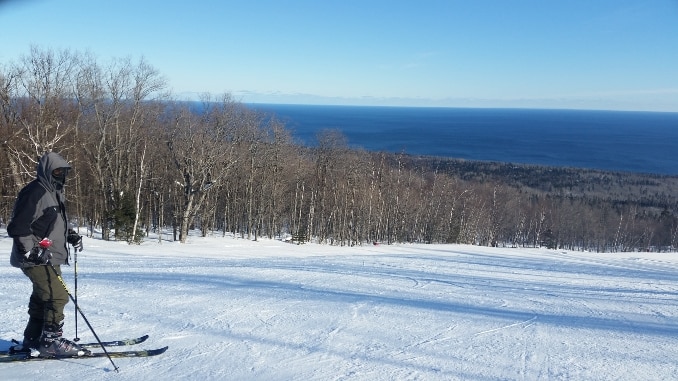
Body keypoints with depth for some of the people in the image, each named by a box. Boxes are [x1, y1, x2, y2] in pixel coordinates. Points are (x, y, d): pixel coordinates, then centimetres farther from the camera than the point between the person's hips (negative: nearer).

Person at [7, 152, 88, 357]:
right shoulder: (34, 193, -15)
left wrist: (71, 235, 13)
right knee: (57, 296, -11)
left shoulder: (55, 192, 16)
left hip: (50, 257, 10)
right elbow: (17, 227, -19)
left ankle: (32, 340, 24)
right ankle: (52, 341, -2)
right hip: (36, 259, -10)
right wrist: (32, 251, -23)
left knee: (41, 299, 15)